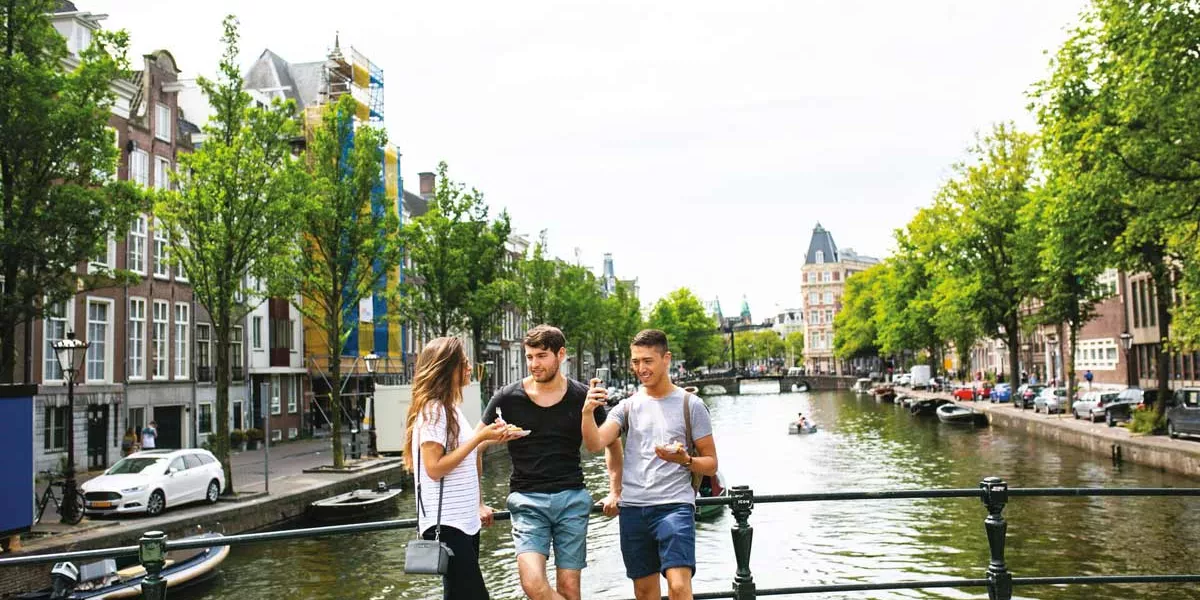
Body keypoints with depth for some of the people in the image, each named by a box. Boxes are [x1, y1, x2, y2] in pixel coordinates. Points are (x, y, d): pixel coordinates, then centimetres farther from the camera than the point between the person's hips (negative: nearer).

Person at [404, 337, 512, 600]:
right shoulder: (432, 409, -13)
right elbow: (434, 468, -20)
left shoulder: (451, 408, 15)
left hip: (465, 521, 9)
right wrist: (478, 439, -17)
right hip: (446, 525, -9)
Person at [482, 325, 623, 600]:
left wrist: (615, 492, 13)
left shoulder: (582, 397, 1)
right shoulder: (507, 398, -2)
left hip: (572, 498, 1)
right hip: (527, 500, -1)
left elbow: (611, 443, 17)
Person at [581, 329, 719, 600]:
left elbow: (711, 465, 4)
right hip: (633, 507, 4)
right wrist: (588, 412, -24)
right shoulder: (628, 406, 9)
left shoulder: (690, 404, 2)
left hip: (675, 505, -3)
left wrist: (684, 460, -17)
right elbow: (595, 444, -6)